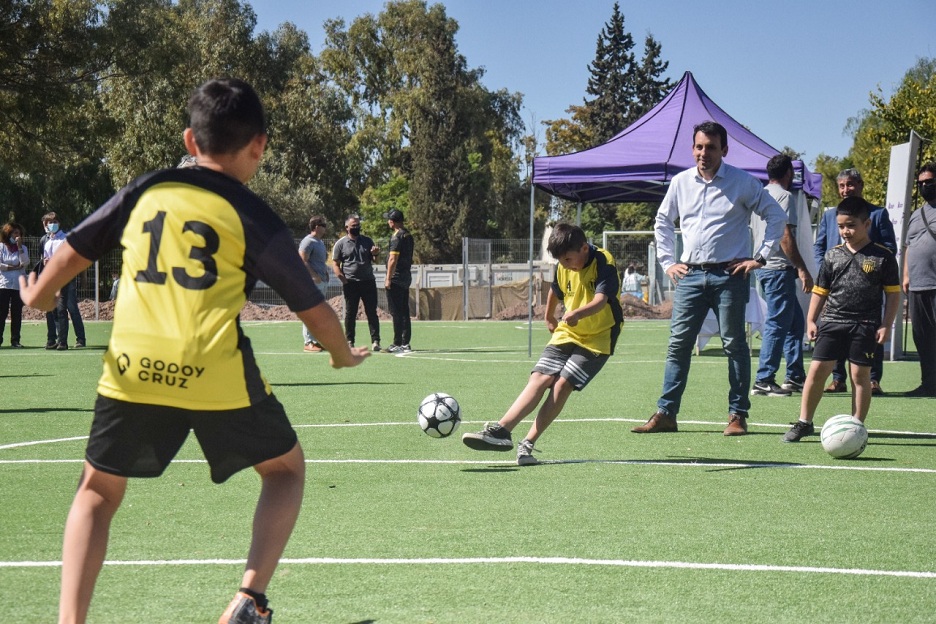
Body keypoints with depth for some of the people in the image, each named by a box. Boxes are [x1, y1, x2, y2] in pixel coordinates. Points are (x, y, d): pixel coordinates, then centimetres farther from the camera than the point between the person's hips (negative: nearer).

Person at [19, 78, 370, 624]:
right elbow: (314, 309, 7)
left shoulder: (146, 191, 11)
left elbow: (73, 251, 17)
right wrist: (343, 354, 27)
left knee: (99, 490, 20)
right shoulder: (253, 217, 3)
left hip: (132, 370, 2)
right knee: (286, 467, 20)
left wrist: (40, 295, 37)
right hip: (216, 376, -2)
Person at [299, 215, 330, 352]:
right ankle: (308, 342, -8)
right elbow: (303, 261, -18)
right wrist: (314, 276, -23)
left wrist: (325, 273, 14)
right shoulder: (308, 241, -11)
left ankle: (315, 340, 17)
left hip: (322, 281, 10)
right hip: (313, 282, -10)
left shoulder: (320, 242, 19)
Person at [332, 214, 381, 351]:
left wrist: (376, 254, -7)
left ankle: (375, 341, -2)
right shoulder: (341, 244, 2)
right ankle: (349, 341, 8)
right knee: (350, 314, 2)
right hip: (351, 284, -2)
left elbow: (374, 260, 18)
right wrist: (343, 280, -15)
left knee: (372, 313, -1)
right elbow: (335, 264, -1)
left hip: (368, 282, 2)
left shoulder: (367, 241, 13)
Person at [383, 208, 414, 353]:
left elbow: (393, 259, -19)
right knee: (404, 311, 11)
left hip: (396, 278, -9)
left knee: (396, 312, -7)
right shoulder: (409, 235, 14)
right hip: (406, 278, 9)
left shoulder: (397, 236, -14)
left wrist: (388, 278, -18)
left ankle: (398, 344, -9)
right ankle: (405, 343, 13)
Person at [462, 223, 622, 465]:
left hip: (597, 338, -6)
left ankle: (528, 443, -20)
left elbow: (601, 300, -36)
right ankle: (501, 429, -22)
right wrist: (549, 318, 35)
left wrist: (578, 313, -54)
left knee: (563, 383, -20)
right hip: (566, 334, 6)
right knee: (540, 378, -12)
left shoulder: (604, 264, -20)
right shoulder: (564, 268, 0)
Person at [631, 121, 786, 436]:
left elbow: (776, 215, 3)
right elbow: (663, 222, 23)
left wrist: (760, 257, -3)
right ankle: (665, 413, 3)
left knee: (734, 344, 0)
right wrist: (668, 262, 13)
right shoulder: (680, 182, 10)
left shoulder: (743, 182, -1)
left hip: (729, 275, -3)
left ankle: (737, 415, 6)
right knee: (678, 344, 0)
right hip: (690, 275, 3)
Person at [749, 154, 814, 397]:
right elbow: (785, 237, -18)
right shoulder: (784, 197, -11)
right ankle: (763, 380, -9)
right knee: (776, 325, -8)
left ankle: (796, 377, 17)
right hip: (779, 268, -10)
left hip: (762, 266, 10)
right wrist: (802, 269, -17)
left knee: (795, 322, 15)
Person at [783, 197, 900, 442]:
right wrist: (811, 320, 6)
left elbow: (893, 293, 3)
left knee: (860, 375, 1)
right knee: (817, 370, -3)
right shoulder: (833, 256, 8)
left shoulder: (883, 257, 0)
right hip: (832, 321, 2)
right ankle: (804, 422, 6)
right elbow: (820, 291, 13)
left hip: (865, 325, -2)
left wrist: (886, 325, -3)